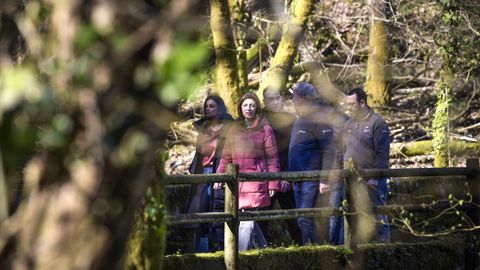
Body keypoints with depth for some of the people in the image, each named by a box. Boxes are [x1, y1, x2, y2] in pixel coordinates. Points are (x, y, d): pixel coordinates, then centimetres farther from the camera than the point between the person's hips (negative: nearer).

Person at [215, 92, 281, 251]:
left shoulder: (264, 128, 3)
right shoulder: (234, 129, 16)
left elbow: (272, 157, 1)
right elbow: (226, 156, 18)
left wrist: (273, 184, -4)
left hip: (256, 182, -5)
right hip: (237, 182, 5)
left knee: (246, 220, -13)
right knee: (249, 221, 7)